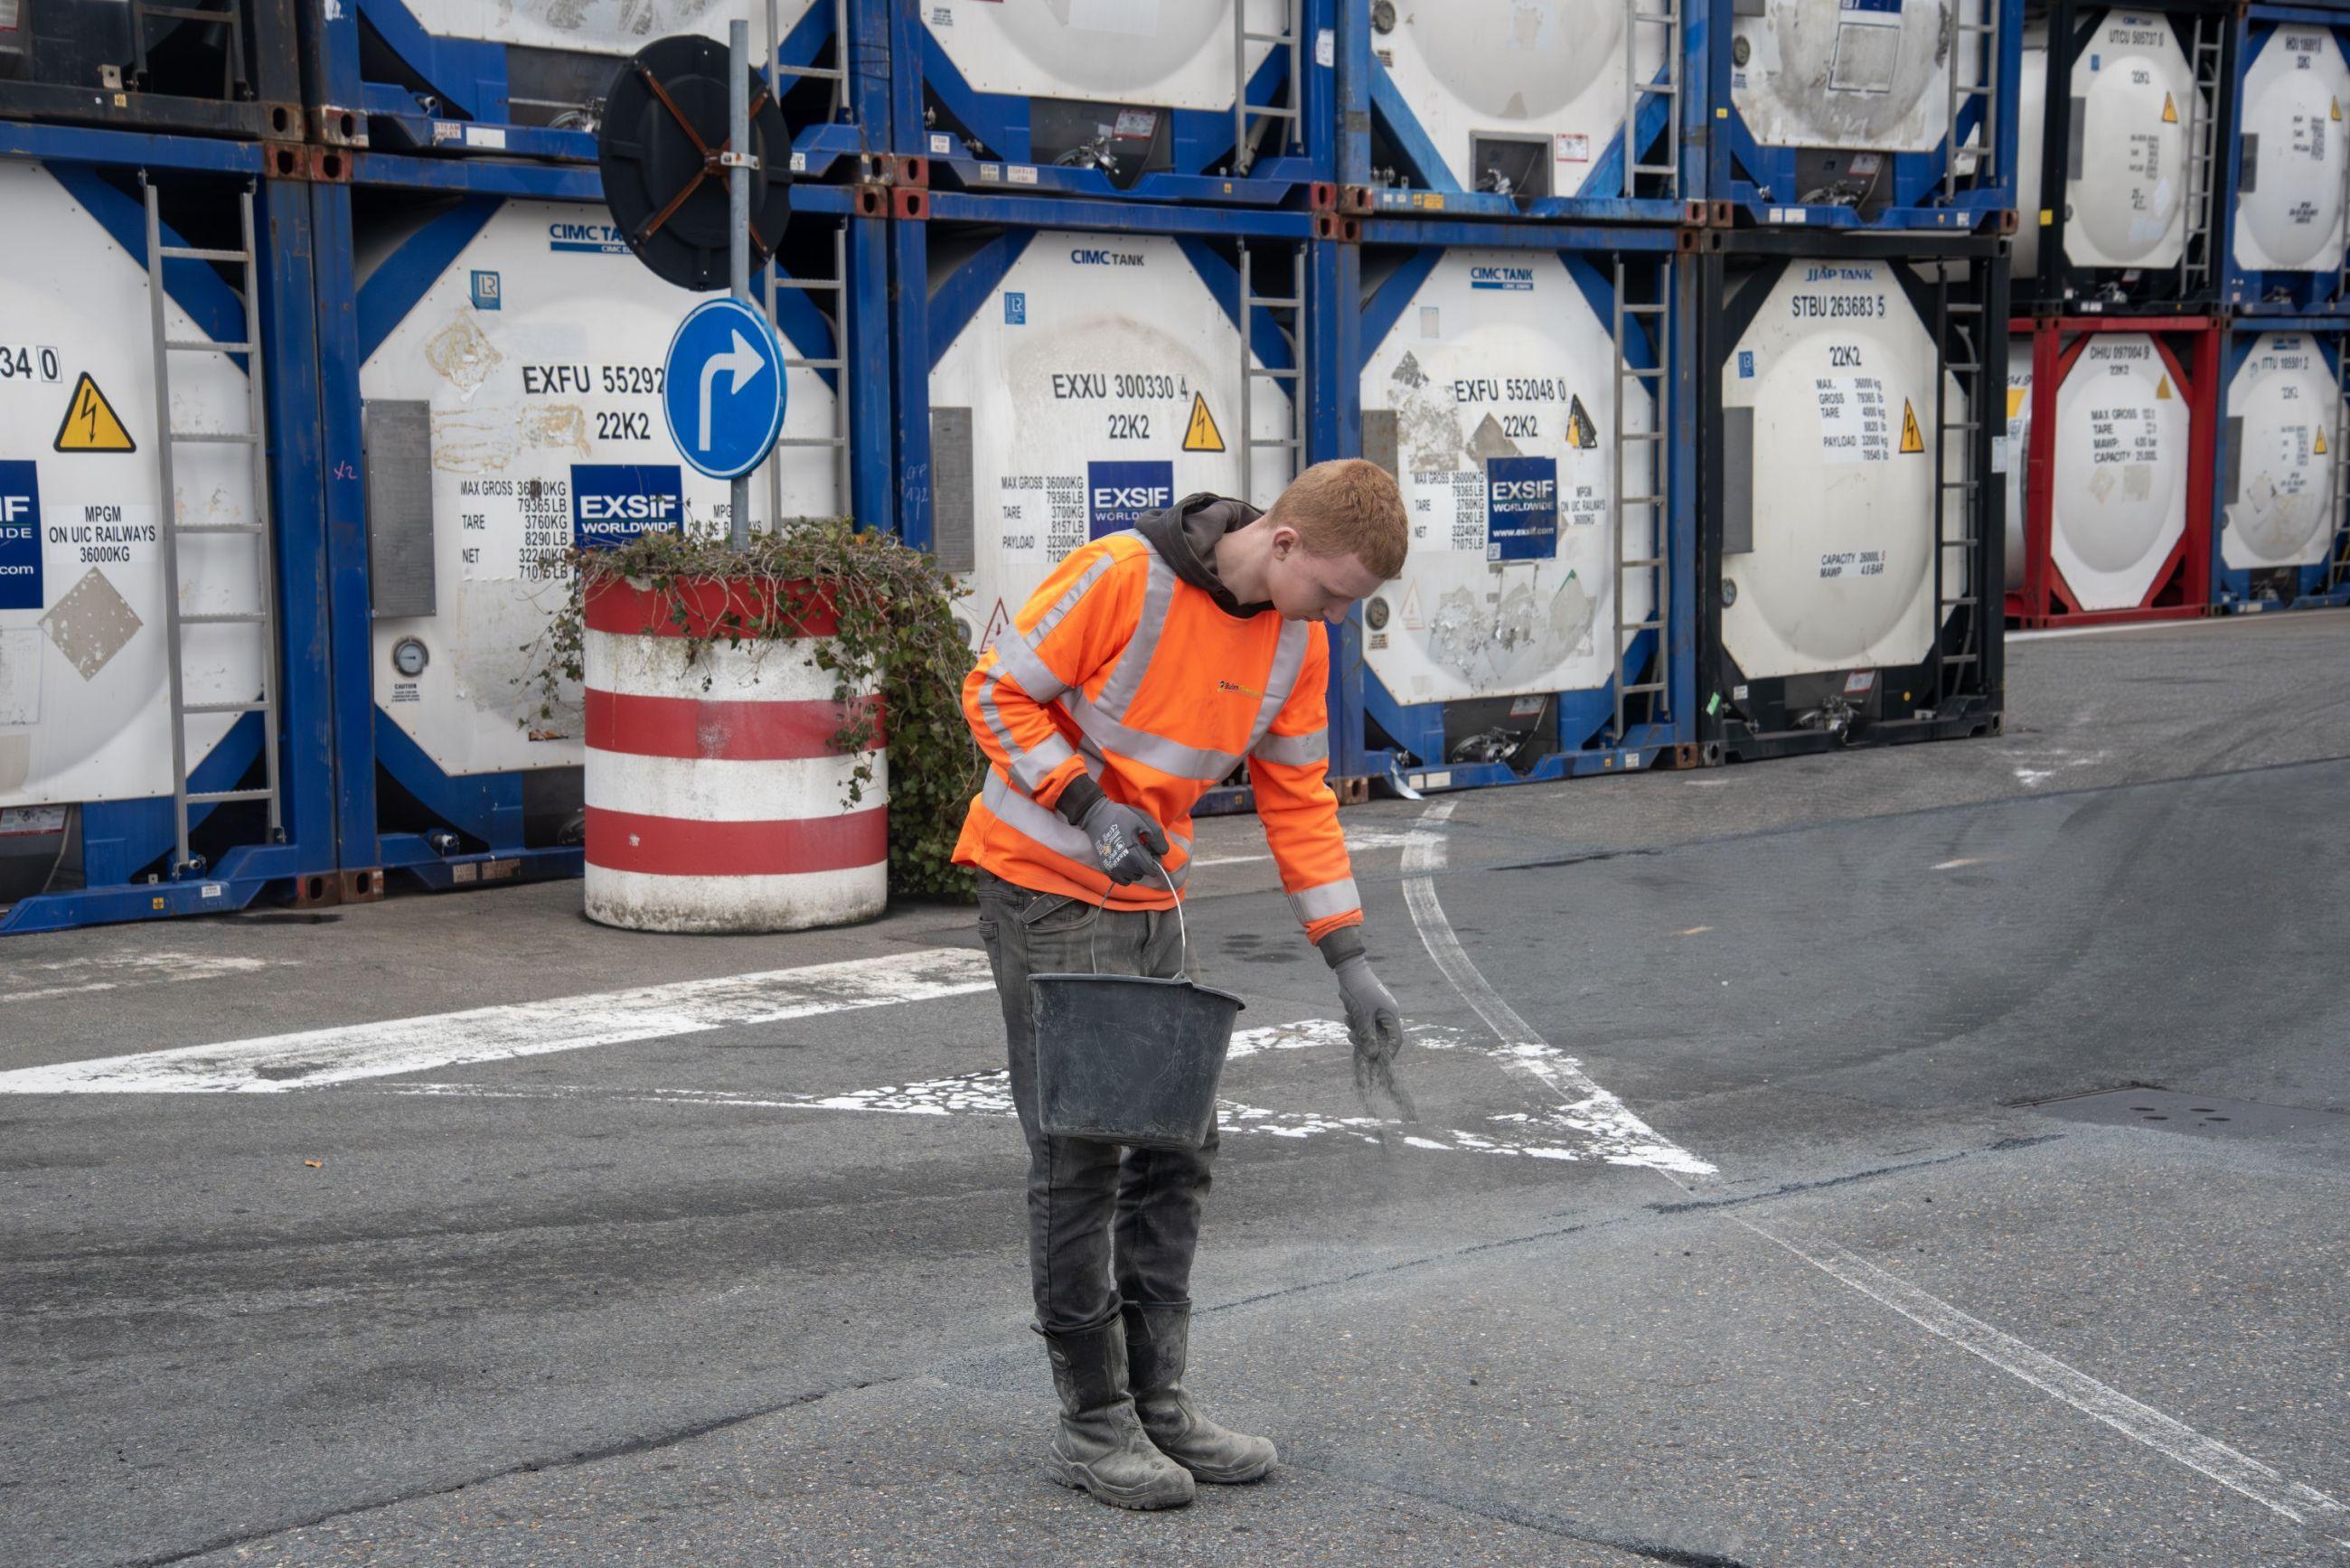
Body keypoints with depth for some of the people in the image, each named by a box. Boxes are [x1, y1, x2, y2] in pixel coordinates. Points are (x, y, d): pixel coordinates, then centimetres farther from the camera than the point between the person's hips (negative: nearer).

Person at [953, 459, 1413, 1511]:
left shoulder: (1296, 641, -1)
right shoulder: (1122, 575, -21)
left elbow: (1298, 799, 6)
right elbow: (998, 693, -14)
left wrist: (1349, 960, 2)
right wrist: (1089, 806, -23)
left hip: (1148, 907, 7)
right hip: (1042, 887, -7)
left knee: (1173, 1154, 9)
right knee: (1079, 1159, -4)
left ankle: (1158, 1400, 20)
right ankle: (1092, 1423, 6)